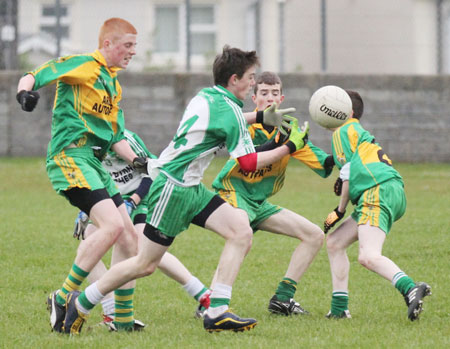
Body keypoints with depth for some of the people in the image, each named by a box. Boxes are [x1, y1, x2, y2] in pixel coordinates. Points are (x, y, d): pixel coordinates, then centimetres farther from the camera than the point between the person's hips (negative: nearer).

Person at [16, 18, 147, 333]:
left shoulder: (114, 85, 23)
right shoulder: (81, 66, -3)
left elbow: (116, 137, 25)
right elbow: (33, 77, -10)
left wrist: (135, 160, 7)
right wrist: (25, 91, -33)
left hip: (95, 163, 10)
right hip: (71, 156, -10)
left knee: (129, 236, 6)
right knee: (112, 225, -24)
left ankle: (123, 319, 12)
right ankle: (62, 299, -16)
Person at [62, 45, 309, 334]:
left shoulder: (208, 96, 9)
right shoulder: (229, 110, -18)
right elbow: (249, 163, -15)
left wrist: (259, 117, 32)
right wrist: (290, 147, -6)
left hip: (192, 189, 10)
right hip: (173, 188, -10)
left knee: (242, 232, -6)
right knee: (146, 265, -2)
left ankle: (217, 312, -10)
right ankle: (81, 303, 15)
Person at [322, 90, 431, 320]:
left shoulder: (343, 131, 8)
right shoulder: (360, 132, 35)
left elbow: (349, 174, 1)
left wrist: (340, 211, 7)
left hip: (379, 192, -10)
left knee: (368, 256, -26)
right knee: (334, 242, 16)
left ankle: (410, 289, -47)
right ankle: (339, 308, 13)